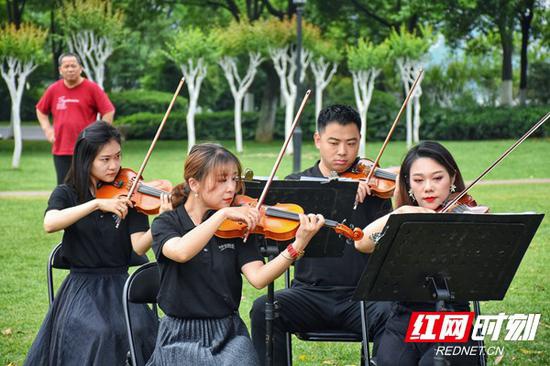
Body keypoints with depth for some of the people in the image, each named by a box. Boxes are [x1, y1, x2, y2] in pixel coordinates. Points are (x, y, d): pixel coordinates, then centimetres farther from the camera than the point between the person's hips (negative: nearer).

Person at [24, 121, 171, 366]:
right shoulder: (66, 194, 2)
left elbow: (139, 246, -9)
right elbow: (49, 224, -21)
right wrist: (97, 203, -30)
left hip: (120, 284, 1)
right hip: (81, 288, -1)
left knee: (137, 329, -28)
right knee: (98, 333, -31)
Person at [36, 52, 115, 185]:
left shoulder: (92, 88, -4)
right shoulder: (53, 89, 7)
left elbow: (109, 111, -5)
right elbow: (40, 110, 23)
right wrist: (47, 129, 10)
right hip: (60, 150, 4)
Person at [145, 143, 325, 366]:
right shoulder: (166, 224, -2)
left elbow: (258, 278, -11)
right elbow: (181, 252, -27)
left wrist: (298, 245, -24)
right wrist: (222, 214, -28)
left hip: (230, 335, 2)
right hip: (181, 339, -2)